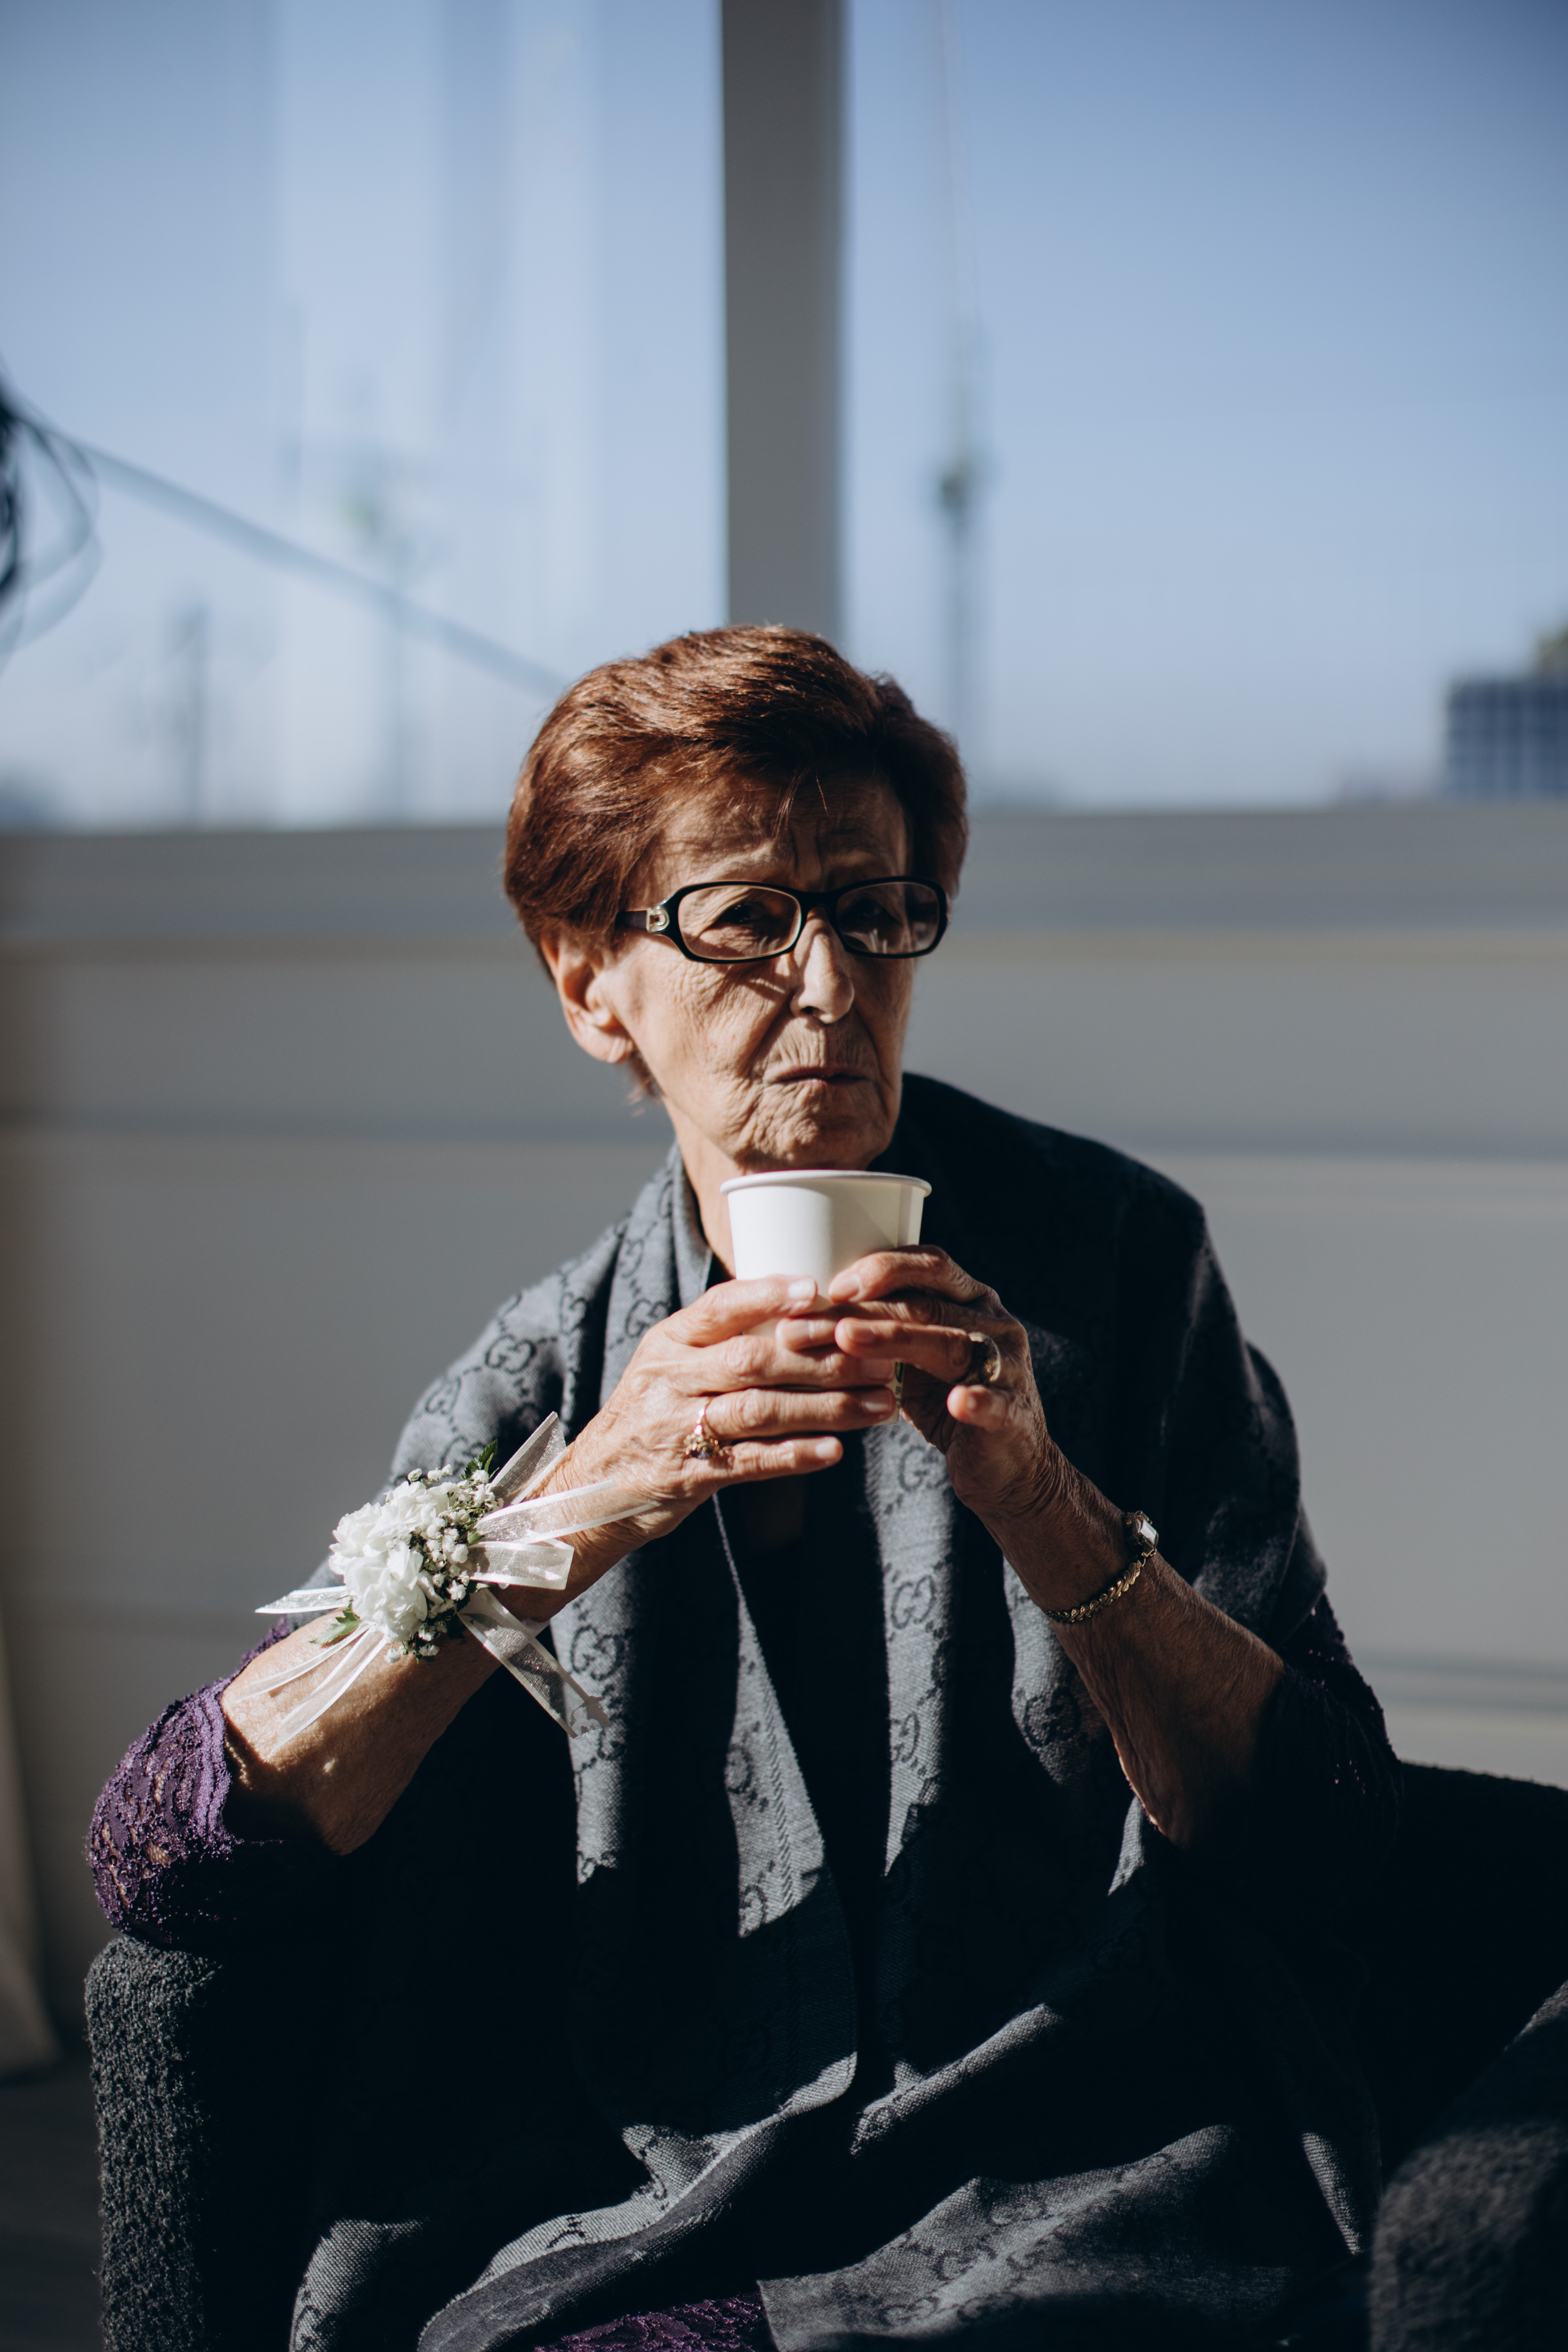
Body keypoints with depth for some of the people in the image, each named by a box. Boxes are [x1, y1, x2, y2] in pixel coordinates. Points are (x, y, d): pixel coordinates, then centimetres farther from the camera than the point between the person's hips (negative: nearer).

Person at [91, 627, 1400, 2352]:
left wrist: (1042, 1503, -17)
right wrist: (585, 1511, -17)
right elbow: (165, 1864, -5)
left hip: (1084, 2209, -1)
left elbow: (1323, 1838, 0)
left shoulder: (1110, 1263, 5)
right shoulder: (539, 1389, 7)